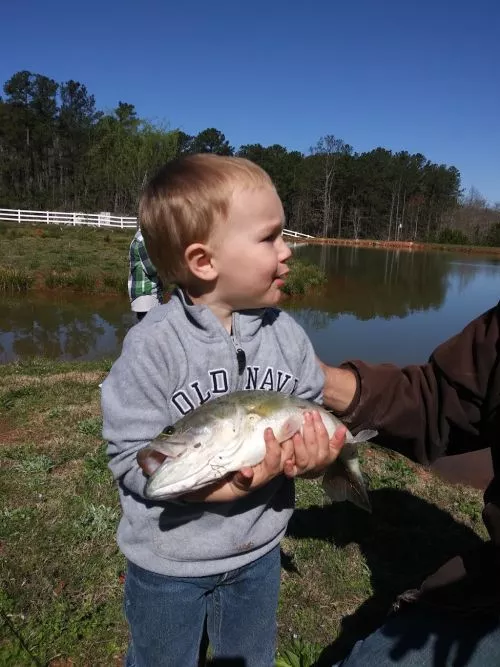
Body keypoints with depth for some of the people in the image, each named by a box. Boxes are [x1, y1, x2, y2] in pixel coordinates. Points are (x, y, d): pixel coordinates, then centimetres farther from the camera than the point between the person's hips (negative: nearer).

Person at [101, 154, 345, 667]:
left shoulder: (286, 336, -11)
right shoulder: (153, 346, -24)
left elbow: (315, 417, -5)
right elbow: (132, 457, -23)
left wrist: (311, 455, -27)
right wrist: (231, 483, -34)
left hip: (258, 552, 4)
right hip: (168, 563, -3)